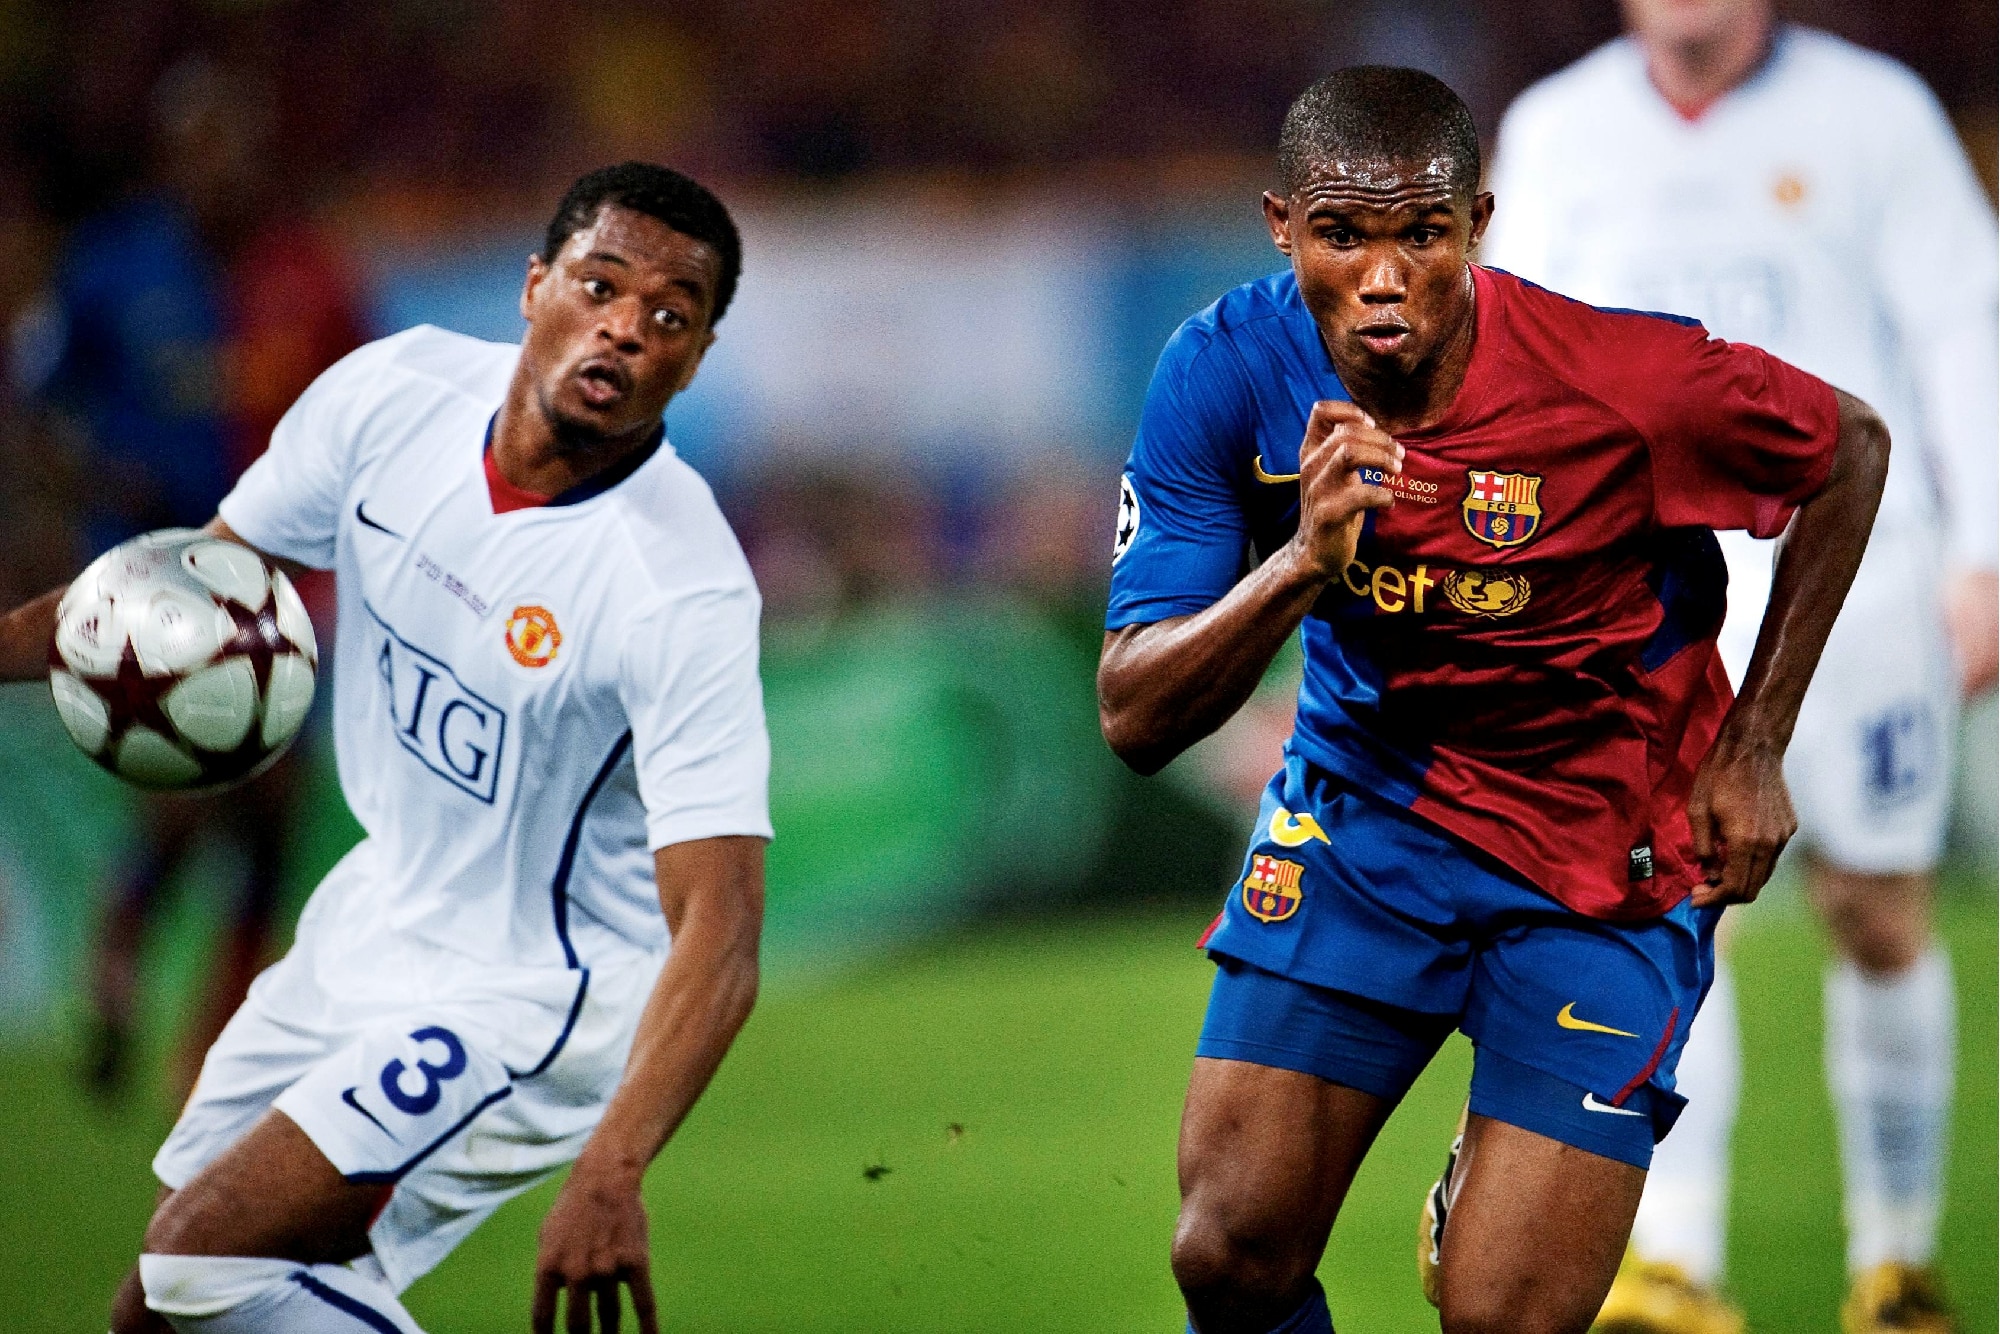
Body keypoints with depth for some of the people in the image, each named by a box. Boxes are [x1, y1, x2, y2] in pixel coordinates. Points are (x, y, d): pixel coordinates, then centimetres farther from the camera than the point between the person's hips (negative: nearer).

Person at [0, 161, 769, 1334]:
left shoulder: (685, 597, -29)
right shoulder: (395, 393, -11)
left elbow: (720, 931, -35)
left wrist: (612, 1172, -50)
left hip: (534, 998, -7)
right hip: (371, 928, 7)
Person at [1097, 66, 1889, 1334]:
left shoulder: (1630, 382, -24)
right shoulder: (1226, 372, -17)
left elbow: (1851, 449, -3)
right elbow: (1137, 722, -16)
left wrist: (1754, 747, -4)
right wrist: (1302, 564, -34)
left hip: (1605, 844, -2)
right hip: (1363, 793, 2)